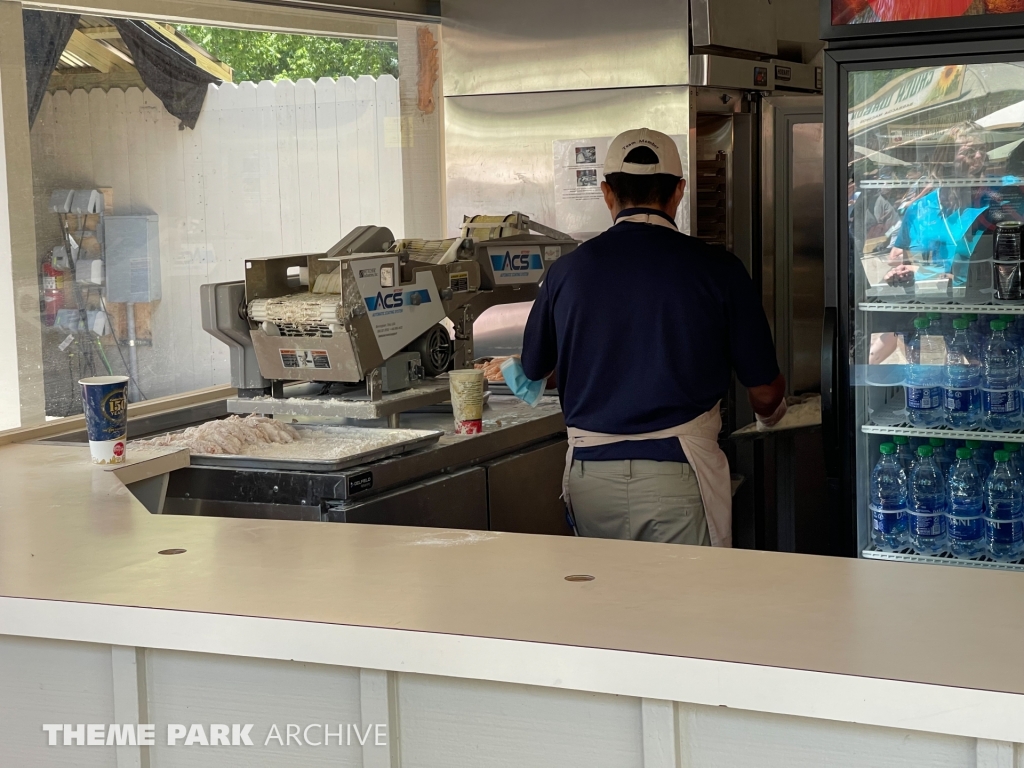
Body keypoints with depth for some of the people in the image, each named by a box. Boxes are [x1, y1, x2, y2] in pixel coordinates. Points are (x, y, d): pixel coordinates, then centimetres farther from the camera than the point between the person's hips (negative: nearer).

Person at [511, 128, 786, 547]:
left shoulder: (567, 270, 2)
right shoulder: (716, 268, -3)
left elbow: (533, 371, 17)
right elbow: (765, 391, 4)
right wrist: (770, 413, 28)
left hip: (590, 472, 2)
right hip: (678, 473, -2)